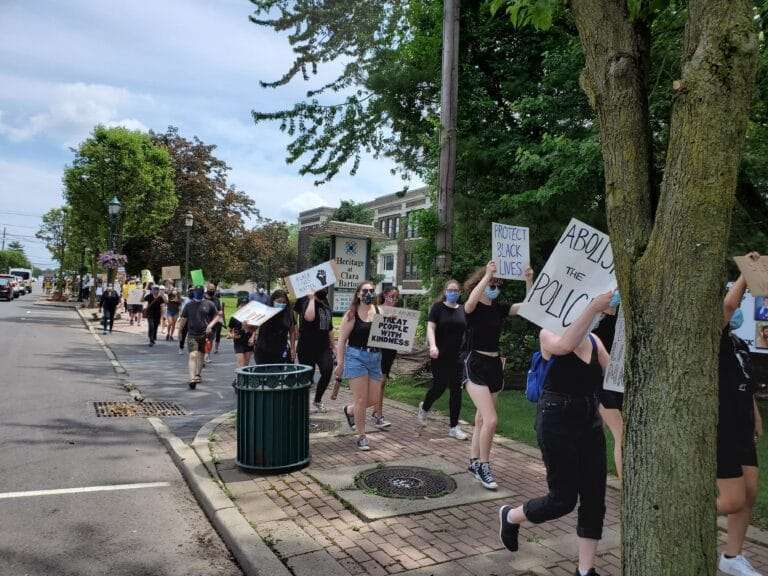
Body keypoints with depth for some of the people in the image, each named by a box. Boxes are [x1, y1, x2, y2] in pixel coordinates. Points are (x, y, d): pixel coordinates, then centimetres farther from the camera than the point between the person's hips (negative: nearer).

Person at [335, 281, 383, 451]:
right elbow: (342, 340, -4)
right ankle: (361, 436, 13)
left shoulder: (379, 311, 5)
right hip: (356, 356, -4)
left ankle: (350, 410, 37)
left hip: (376, 357, 5)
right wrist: (340, 363, -7)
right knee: (361, 400, -2)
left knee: (374, 398, 9)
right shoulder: (351, 314, -5)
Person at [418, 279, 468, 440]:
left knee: (456, 390, 2)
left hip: (458, 356, 4)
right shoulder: (438, 307, -2)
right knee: (439, 386, 0)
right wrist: (432, 345, -27)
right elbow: (430, 327, -11)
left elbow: (467, 332, 16)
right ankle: (424, 408, 32)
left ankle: (454, 427, 10)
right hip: (440, 356, -4)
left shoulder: (463, 310, 9)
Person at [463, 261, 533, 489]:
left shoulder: (499, 308, 7)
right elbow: (471, 301, -34)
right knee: (491, 420, -15)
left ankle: (474, 462, 29)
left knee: (482, 419, 15)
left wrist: (529, 280, -16)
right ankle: (484, 466, 3)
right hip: (475, 364, -6)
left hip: (494, 365, 7)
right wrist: (487, 275, -37)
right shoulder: (472, 308, -8)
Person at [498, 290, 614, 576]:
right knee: (563, 499, 1)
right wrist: (593, 308, -36)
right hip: (557, 421, -6)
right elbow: (564, 346, -33)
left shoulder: (594, 340, 8)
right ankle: (509, 516, 29)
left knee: (594, 497, 8)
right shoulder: (549, 333, -10)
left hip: (590, 421, 6)